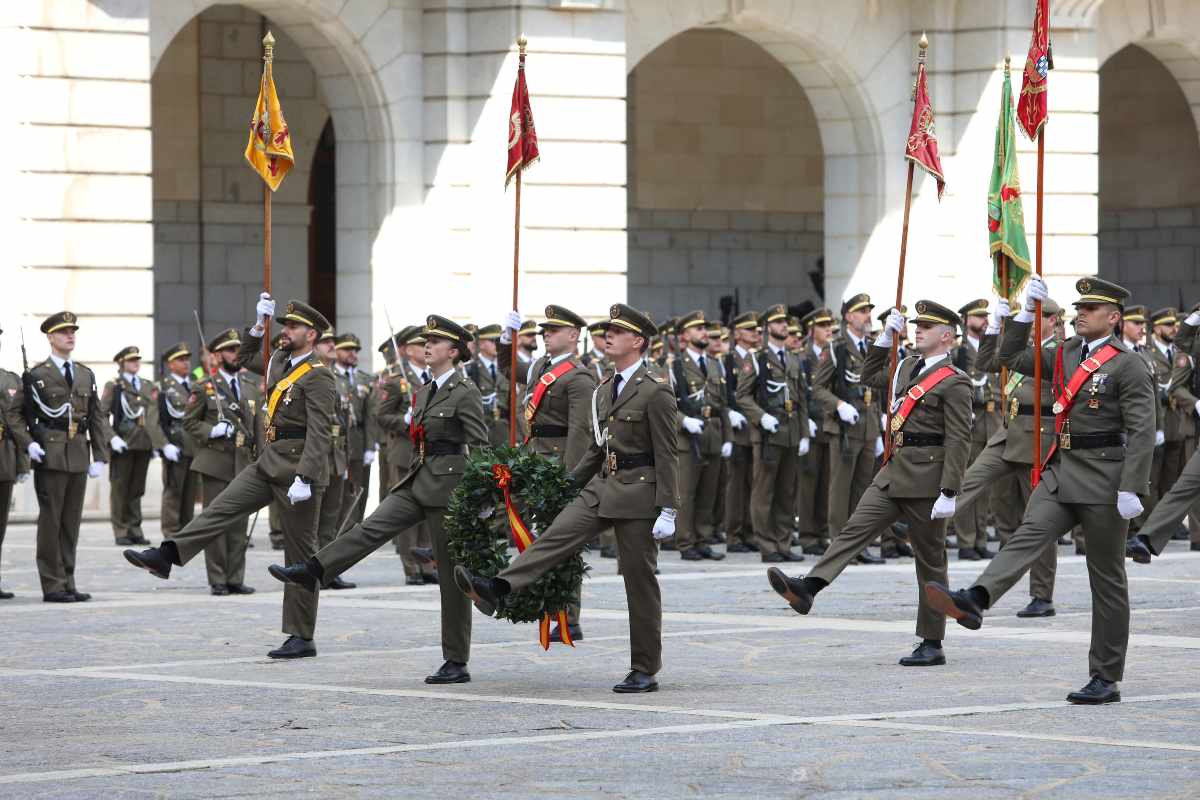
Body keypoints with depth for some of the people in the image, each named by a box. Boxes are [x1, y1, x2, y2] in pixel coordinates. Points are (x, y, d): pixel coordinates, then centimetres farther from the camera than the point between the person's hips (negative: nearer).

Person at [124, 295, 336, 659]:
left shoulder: (318, 377, -14)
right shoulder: (281, 362, 12)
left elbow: (319, 433, -22)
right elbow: (246, 358, 31)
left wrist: (303, 479, -29)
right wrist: (260, 325, 15)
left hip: (298, 466, -8)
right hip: (268, 464, 8)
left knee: (299, 555, -2)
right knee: (221, 508, -3)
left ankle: (302, 638, 2)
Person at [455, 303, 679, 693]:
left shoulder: (656, 391, -10)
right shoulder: (604, 389, 14)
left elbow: (666, 455, -13)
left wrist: (667, 511, -17)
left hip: (638, 491, -7)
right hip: (601, 487, 7)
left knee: (639, 581, -1)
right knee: (554, 538, -11)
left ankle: (645, 671, 5)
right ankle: (495, 590, -24)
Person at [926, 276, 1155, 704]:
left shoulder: (1128, 365, -8)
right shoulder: (1066, 353, 14)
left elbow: (1142, 431, -14)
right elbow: (1012, 357, 22)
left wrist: (1131, 490, -21)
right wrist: (1027, 312, 10)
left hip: (1103, 480, -6)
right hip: (1061, 471, 6)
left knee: (1107, 580, 2)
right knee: (1029, 533, -19)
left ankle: (1106, 679, 6)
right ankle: (974, 601, -42)